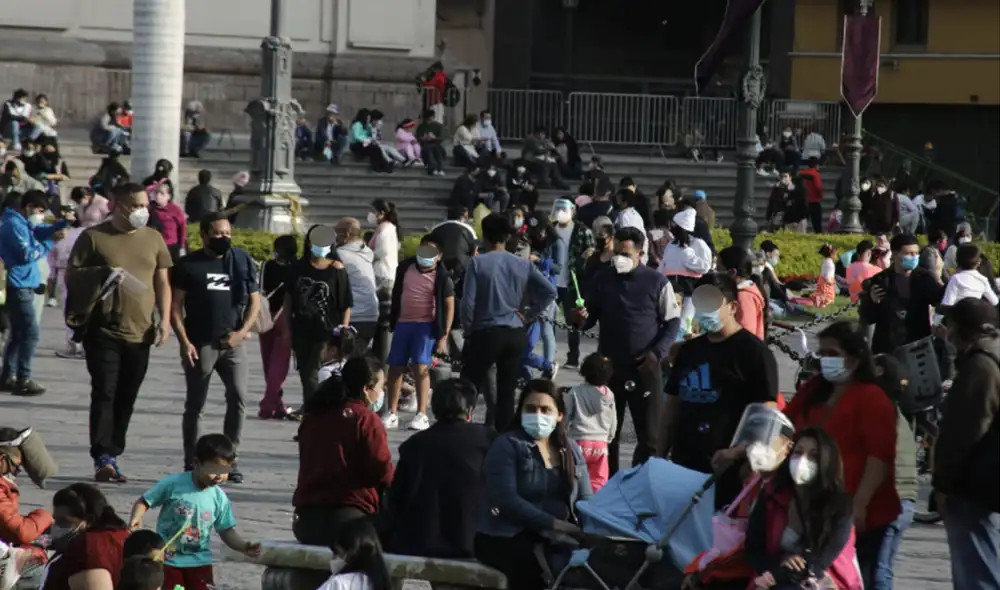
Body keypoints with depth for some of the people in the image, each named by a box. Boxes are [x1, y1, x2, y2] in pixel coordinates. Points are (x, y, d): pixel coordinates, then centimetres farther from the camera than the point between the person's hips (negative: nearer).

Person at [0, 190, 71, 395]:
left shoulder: (21, 222, 15)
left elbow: (42, 231, 14)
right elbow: (27, 254, -22)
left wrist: (64, 223, -3)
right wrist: (51, 241, -15)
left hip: (20, 286, 11)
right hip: (19, 286, -11)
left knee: (18, 333, 15)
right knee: (30, 333, -10)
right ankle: (23, 381, -10)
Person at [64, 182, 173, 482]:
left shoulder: (153, 239, 11)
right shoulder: (94, 237, 0)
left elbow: (162, 282, 14)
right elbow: (71, 276, 1)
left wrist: (165, 319, 3)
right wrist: (102, 274, -16)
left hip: (140, 333, 4)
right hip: (103, 331, -4)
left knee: (126, 399, 7)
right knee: (104, 394, -11)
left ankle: (112, 456, 14)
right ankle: (103, 458, -15)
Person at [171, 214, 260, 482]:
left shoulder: (242, 261, 10)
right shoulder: (189, 265, 1)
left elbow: (254, 300, 11)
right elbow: (175, 306, -1)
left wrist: (242, 331, -4)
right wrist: (184, 342, -11)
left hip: (233, 342, 2)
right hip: (200, 344, -2)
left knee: (238, 398, -9)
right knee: (195, 404, 3)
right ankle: (191, 464, 9)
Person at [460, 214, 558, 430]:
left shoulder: (478, 263, -8)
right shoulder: (523, 265, 3)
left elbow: (468, 302, -12)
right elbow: (550, 292, 0)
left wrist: (468, 331, 2)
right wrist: (528, 313, 8)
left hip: (486, 333, -4)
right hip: (515, 334, 4)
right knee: (506, 392, 7)